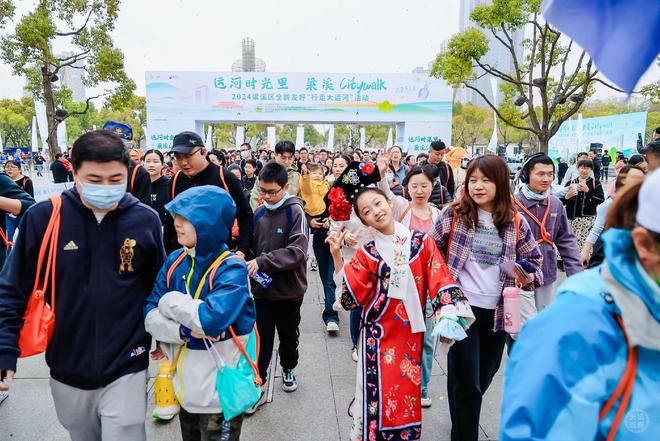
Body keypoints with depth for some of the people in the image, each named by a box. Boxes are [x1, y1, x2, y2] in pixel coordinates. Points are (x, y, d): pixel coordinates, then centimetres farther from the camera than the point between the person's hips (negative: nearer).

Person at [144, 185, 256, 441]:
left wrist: (170, 302, -18)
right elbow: (149, 316, -4)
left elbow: (211, 320, -35)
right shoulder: (175, 261, -2)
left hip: (220, 393, -5)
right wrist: (183, 331, -22)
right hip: (185, 388, 6)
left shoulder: (232, 268, -20)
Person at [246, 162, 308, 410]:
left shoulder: (295, 211, -13)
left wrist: (263, 261, -30)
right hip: (262, 289, 3)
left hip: (289, 290, -2)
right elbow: (252, 247, 10)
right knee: (261, 340, 7)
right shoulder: (259, 213, 2)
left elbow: (297, 250, -23)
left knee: (289, 336, 18)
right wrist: (248, 263, -9)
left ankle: (288, 369, 43)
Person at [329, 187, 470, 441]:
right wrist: (337, 256, -15)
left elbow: (440, 280, -6)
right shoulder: (367, 253, -3)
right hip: (379, 332, -1)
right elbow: (350, 296, -8)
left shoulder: (421, 242, -2)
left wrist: (448, 316, -20)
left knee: (407, 390, 12)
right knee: (379, 389, 4)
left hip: (411, 332, 1)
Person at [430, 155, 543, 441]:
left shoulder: (516, 223, 0)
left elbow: (535, 261, 9)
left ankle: (464, 417, 46)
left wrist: (528, 278, -11)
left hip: (497, 311, 3)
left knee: (484, 378, 20)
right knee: (466, 382, -1)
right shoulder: (454, 215, -5)